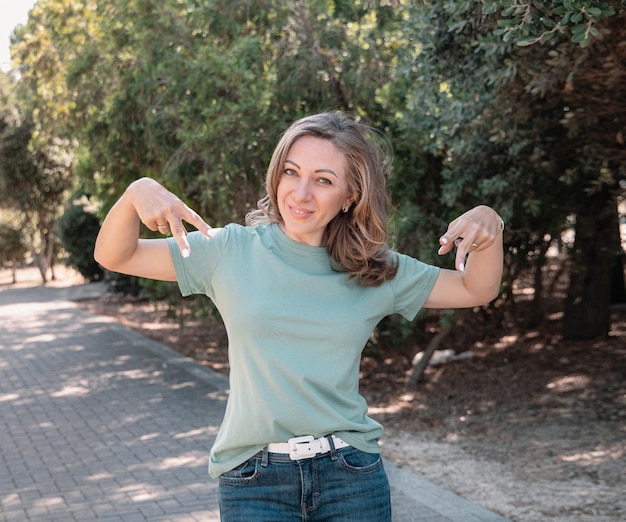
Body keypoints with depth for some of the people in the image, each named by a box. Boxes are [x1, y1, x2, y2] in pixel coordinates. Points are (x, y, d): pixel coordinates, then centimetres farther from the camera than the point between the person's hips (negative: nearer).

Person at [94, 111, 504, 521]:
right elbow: (114, 256, 0)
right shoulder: (232, 251, -2)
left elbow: (476, 289, 8)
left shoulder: (376, 272, 3)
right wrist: (138, 193, -19)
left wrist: (489, 226, -11)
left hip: (352, 476, 2)